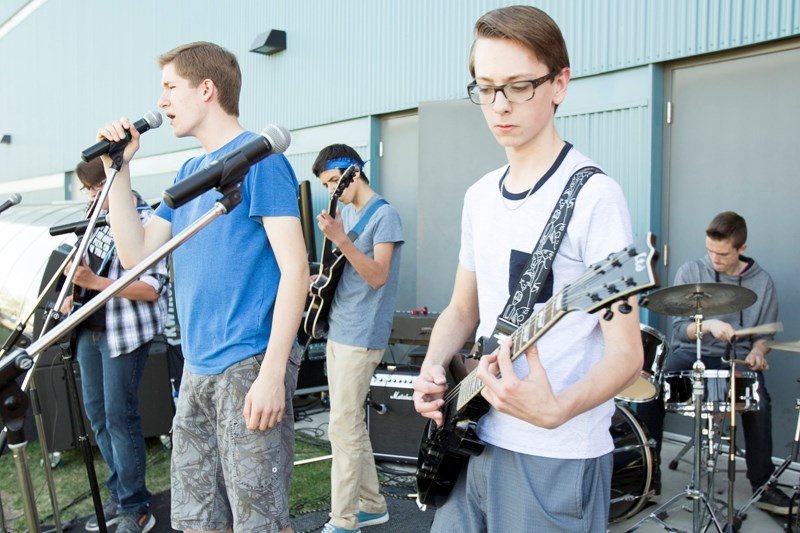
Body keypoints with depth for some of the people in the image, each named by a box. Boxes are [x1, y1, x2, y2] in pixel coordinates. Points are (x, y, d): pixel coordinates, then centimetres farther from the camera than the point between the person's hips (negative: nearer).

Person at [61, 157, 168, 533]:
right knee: (96, 412, 13)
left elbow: (151, 288, -19)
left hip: (125, 331, -8)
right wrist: (74, 293, 5)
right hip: (90, 327, 8)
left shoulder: (147, 223, -13)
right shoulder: (99, 217, 10)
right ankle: (118, 494, 27)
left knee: (119, 416, -5)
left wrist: (94, 282, -24)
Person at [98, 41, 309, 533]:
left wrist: (272, 374, -21)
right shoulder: (190, 172, 17)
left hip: (248, 367, -8)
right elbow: (136, 253, 16)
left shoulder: (259, 157, -8)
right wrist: (119, 168, 10)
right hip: (197, 370, 8)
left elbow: (295, 270, -15)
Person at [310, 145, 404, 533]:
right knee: (351, 424, 14)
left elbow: (377, 276, -19)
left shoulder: (384, 215, -10)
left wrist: (341, 240, -30)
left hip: (361, 336, -9)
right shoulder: (344, 212, 14)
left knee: (343, 428, -6)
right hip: (338, 330, 9)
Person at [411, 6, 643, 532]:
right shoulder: (481, 196, 7)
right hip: (474, 441, 6)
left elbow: (625, 353, -15)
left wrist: (556, 409, -32)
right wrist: (433, 369, -3)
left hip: (557, 460, -6)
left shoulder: (593, 195, -14)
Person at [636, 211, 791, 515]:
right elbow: (679, 329, -4)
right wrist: (707, 325, -26)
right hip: (690, 353, 0)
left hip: (736, 359, 1)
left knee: (760, 403, -29)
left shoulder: (761, 282, 4)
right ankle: (650, 475, -10)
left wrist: (756, 352, -11)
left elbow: (764, 333, 12)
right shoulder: (690, 273, -1)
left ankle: (762, 484, -5)